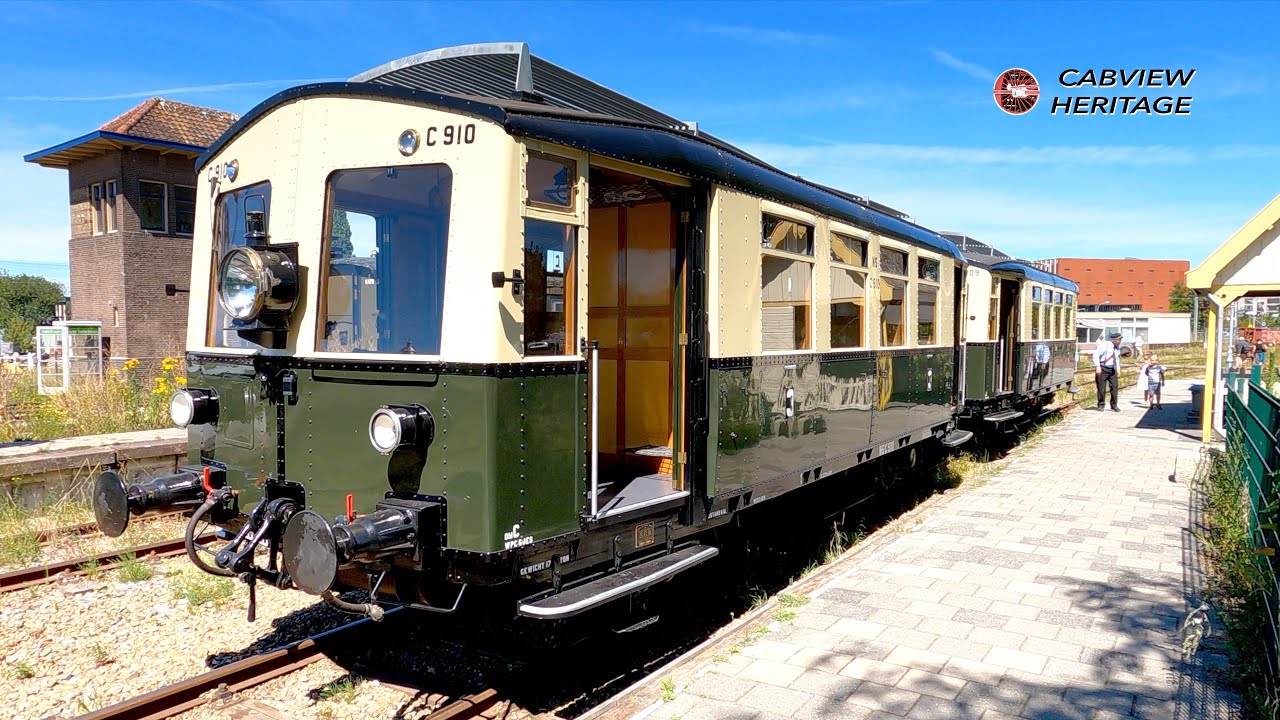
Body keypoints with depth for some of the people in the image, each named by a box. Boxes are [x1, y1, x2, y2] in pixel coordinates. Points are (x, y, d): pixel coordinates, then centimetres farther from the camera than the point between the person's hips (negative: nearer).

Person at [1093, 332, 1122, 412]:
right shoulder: (1104, 345, -14)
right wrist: (1097, 366, -25)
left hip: (1112, 369, 6)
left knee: (1115, 387, 0)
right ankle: (1101, 405, 13)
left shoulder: (1117, 348, 9)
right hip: (1102, 369, -6)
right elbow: (1096, 354, -19)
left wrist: (1118, 369, 16)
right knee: (1101, 388, -1)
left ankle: (1114, 406, 10)